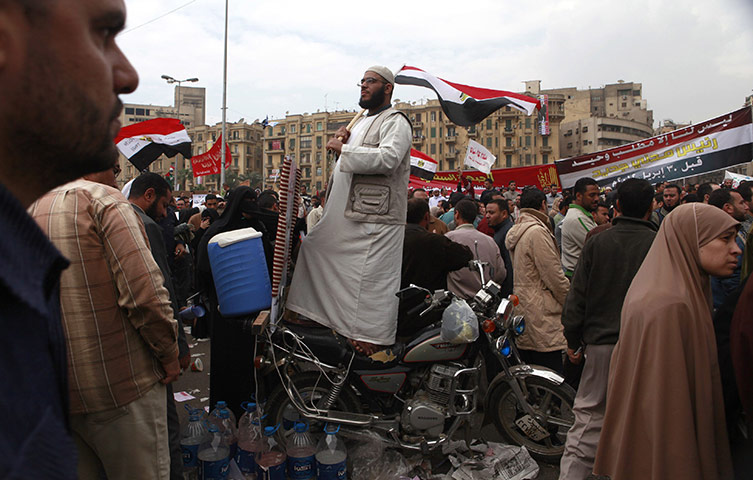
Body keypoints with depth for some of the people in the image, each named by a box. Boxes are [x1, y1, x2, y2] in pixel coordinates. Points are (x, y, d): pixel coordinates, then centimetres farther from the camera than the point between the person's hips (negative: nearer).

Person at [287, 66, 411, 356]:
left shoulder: (395, 122, -5)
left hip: (375, 218, -10)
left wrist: (343, 149, -18)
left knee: (371, 276, -8)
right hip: (346, 215, 10)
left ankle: (371, 337, 1)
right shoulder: (363, 122, 25)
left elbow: (387, 158, -23)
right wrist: (342, 140, 10)